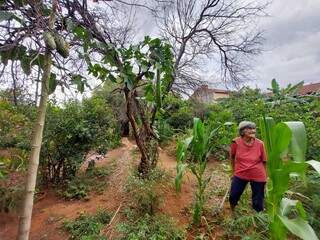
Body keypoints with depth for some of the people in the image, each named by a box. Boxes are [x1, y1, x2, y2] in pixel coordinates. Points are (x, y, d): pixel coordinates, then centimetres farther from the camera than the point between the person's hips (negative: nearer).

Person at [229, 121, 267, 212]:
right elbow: (232, 157, 5)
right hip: (240, 174, 1)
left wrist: (265, 178, 3)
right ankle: (232, 213, 41)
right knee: (233, 197, 11)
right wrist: (234, 171, 13)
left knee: (258, 202, 11)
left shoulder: (260, 144, -13)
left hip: (258, 176, 0)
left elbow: (264, 161, -2)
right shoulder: (236, 142, -13)